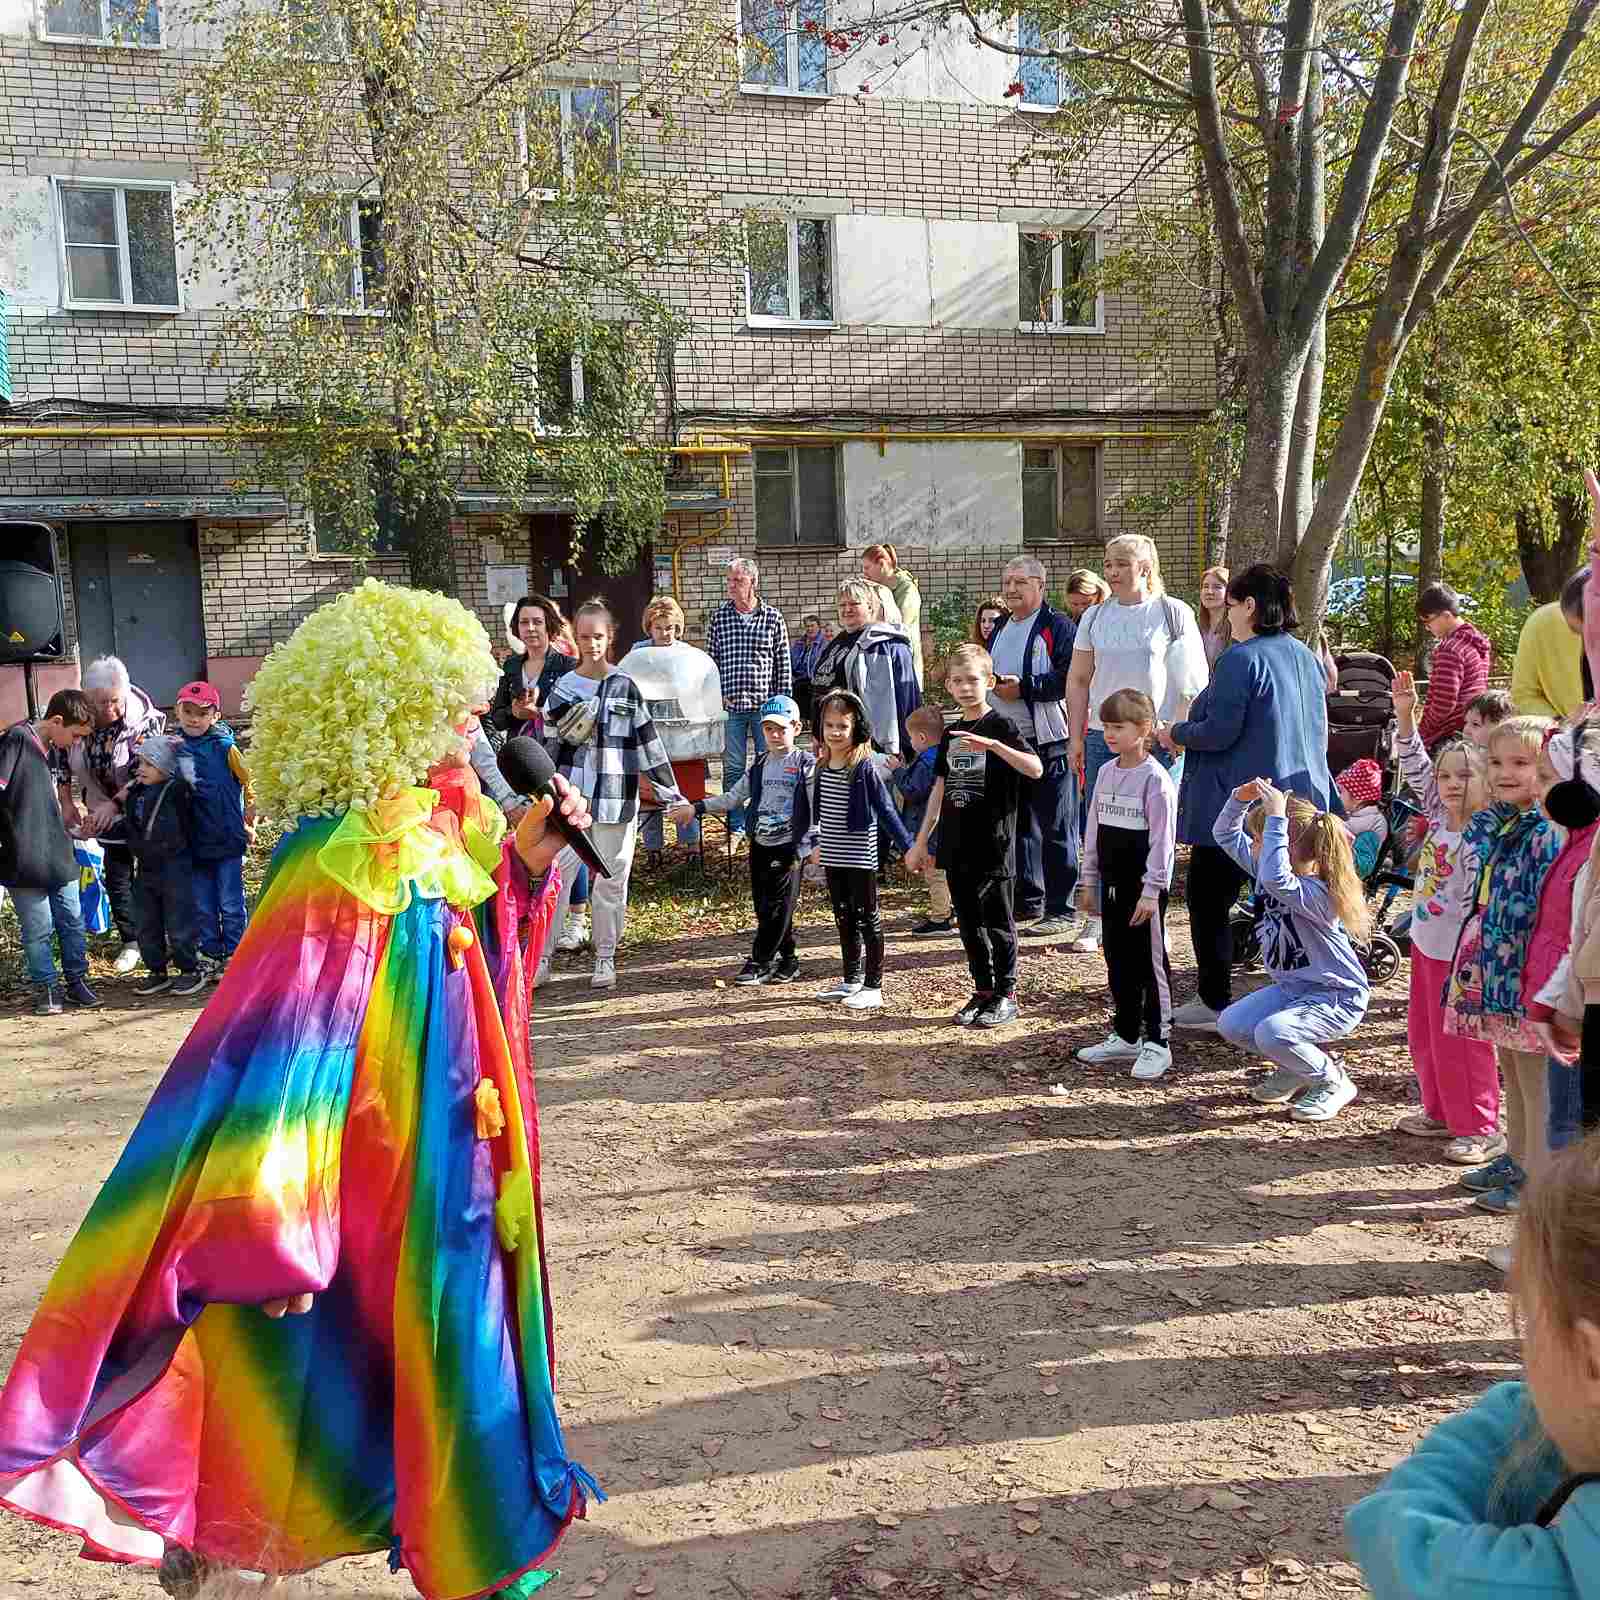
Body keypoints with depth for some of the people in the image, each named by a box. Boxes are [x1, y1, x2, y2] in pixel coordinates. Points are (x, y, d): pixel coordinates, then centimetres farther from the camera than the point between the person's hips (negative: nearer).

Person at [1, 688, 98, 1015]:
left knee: (72, 922, 12)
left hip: (59, 857, 7)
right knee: (38, 929, 2)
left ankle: (76, 980, 25)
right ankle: (46, 988, 15)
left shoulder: (53, 751, 13)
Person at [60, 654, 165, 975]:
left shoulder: (144, 720, -21)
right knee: (117, 878, 9)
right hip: (106, 812, 4)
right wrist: (67, 803, 3)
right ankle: (131, 942, 22)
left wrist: (113, 804, -35)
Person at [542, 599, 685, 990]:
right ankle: (541, 958, 3)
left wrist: (671, 793, 1)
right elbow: (549, 746, 8)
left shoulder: (626, 687, 2)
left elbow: (648, 742, 3)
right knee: (555, 876, -4)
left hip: (615, 798, 0)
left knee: (610, 880, 7)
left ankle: (605, 958, 19)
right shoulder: (564, 689, 4)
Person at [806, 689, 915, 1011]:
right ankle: (851, 981, 26)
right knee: (844, 918, 15)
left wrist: (908, 847, -15)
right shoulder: (822, 767, 4)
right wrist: (820, 844, 24)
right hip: (833, 856, 7)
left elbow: (886, 810, -13)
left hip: (860, 857, -7)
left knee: (867, 918, 2)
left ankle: (873, 986, 10)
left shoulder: (864, 767, -14)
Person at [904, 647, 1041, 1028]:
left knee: (997, 921, 2)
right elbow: (940, 790, 17)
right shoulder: (950, 733, 13)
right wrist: (921, 843, 16)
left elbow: (1036, 769, -22)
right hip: (957, 847, 6)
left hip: (993, 845, -6)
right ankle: (982, 990, 22)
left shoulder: (1000, 726, -7)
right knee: (968, 922, 11)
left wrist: (992, 744, -34)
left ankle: (1006, 995, 12)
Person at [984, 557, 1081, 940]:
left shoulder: (1057, 627, -8)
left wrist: (1022, 687, -19)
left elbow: (1071, 679, -19)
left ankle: (1061, 910, 4)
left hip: (1049, 743, -8)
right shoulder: (999, 631, 17)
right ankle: (1028, 903, 24)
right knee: (1018, 825, 14)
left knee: (1056, 829, -2)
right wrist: (990, 682, 4)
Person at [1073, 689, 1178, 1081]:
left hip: (1144, 886, -7)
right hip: (1112, 884, 7)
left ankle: (1157, 1042, 8)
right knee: (1118, 960, 14)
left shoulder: (1155, 778, -14)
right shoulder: (1105, 772, 9)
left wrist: (1151, 890, -18)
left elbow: (1162, 839, -16)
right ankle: (1125, 1036, 25)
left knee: (1150, 962, 0)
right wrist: (1089, 880, 14)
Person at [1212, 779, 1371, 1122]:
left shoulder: (1315, 892, -29)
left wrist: (1276, 818, -47)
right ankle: (1295, 1068, 20)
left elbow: (1277, 880, -51)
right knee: (1230, 1024, -4)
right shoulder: (1275, 870, -1)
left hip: (1337, 996, -9)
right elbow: (1226, 834, 6)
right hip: (1291, 988, 9)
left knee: (1271, 1033, -30)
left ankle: (1334, 1083, -3)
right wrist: (1241, 797, -12)